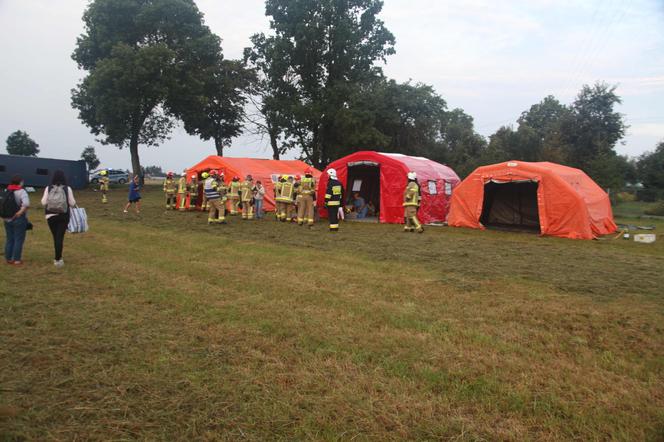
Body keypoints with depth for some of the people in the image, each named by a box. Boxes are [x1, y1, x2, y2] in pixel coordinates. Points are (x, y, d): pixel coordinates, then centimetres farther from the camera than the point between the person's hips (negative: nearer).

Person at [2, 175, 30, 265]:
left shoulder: (6, 191, 9)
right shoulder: (21, 191, -12)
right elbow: (26, 204, -28)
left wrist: (4, 215, 12)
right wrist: (20, 212, -17)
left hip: (7, 219, 7)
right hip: (19, 219, -6)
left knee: (9, 239, 15)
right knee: (18, 240, 2)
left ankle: (8, 258, 22)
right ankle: (16, 260, 3)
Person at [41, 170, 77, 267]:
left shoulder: (48, 188, -5)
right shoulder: (67, 188, -8)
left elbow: (43, 202, -7)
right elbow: (72, 203, -7)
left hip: (51, 216, 2)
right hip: (63, 216, -2)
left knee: (55, 237, 15)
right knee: (60, 237, 2)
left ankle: (58, 257, 27)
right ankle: (57, 259, -1)